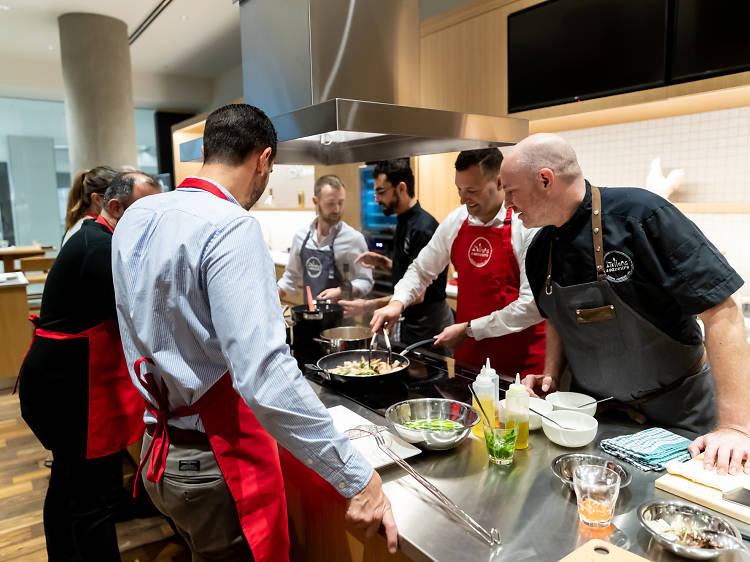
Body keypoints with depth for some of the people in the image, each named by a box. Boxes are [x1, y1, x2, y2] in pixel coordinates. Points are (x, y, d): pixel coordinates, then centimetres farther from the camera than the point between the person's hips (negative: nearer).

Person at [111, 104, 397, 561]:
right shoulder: (231, 227, -23)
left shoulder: (136, 218, 4)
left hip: (158, 448, 8)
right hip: (218, 459, -8)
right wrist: (356, 477, -28)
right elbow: (264, 375, -32)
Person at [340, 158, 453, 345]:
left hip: (429, 326, -9)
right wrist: (382, 262, 2)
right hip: (409, 322, 9)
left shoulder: (423, 229, -22)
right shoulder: (404, 223, 9)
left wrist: (368, 306, -24)